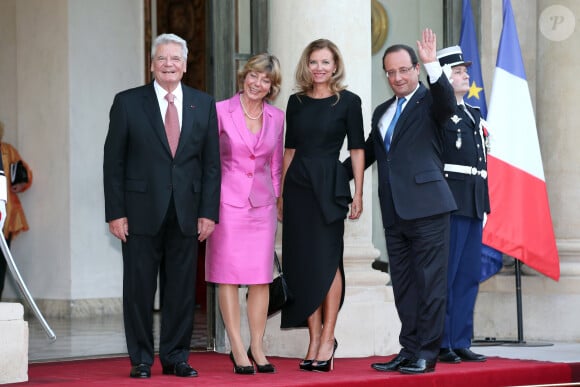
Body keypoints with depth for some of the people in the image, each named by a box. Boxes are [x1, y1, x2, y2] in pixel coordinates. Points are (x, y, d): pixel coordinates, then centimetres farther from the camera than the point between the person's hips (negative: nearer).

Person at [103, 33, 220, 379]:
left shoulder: (204, 104, 8)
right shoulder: (128, 103, 1)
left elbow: (211, 163, 7)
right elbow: (113, 162, 0)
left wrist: (208, 212, 0)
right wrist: (115, 213, -6)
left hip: (186, 212, 2)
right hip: (142, 212, -2)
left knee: (183, 288, 5)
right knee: (139, 288, 2)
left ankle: (176, 357, 15)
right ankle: (141, 360, 12)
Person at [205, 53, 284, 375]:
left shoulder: (277, 118, 7)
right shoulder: (221, 111, -3)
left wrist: (278, 198, 14)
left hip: (262, 203, 3)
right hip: (228, 200, -3)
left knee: (261, 278, 2)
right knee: (228, 275, -2)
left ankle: (257, 348, 10)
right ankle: (238, 349, 2)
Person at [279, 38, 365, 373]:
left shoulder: (348, 101, 0)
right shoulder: (296, 102, 11)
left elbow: (357, 149, 0)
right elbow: (289, 149, 14)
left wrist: (358, 194, -6)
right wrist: (280, 193, 11)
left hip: (330, 185, -4)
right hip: (297, 185, 4)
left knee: (327, 260, -5)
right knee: (303, 262, 3)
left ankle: (328, 338, 2)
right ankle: (315, 340, 9)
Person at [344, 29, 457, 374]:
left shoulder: (429, 102, 0)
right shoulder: (382, 112, 20)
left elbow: (448, 104, -23)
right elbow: (367, 153, 29)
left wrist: (433, 65, -34)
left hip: (427, 206, -7)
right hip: (394, 212, 7)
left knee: (430, 282, -3)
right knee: (403, 285, 10)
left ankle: (427, 353, 1)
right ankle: (409, 349, 17)